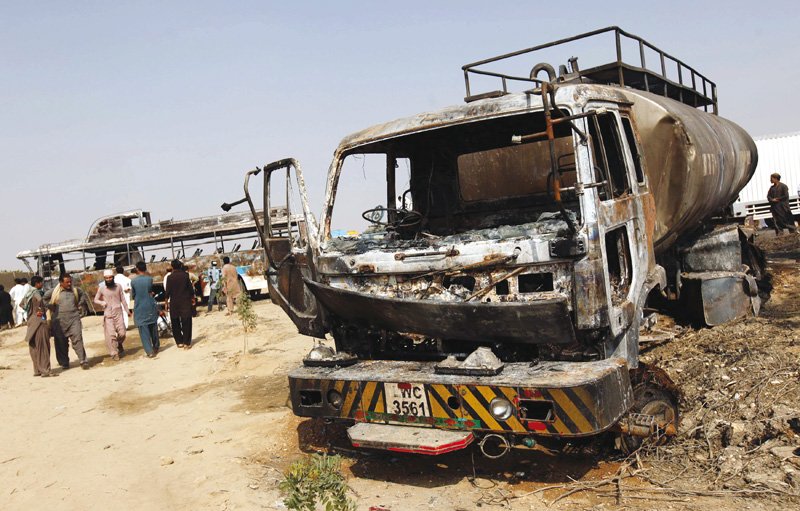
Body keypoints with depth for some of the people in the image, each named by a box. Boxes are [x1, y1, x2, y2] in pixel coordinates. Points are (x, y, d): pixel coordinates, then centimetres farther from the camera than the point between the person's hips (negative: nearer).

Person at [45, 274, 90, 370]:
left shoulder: (75, 290, 10)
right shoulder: (54, 292, 2)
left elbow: (83, 295, 28)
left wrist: (79, 304, 15)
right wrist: (52, 308, 5)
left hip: (74, 318, 0)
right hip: (60, 321, 0)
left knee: (77, 339, -11)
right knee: (61, 343, 5)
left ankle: (83, 361, -13)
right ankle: (64, 363, 17)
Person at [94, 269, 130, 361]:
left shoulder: (118, 286, 1)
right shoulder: (101, 288, -2)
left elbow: (123, 299, 7)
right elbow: (96, 299, 8)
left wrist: (127, 310, 9)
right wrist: (102, 302, -13)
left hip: (118, 313, 1)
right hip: (108, 314, -1)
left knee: (122, 333, -2)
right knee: (111, 334, -7)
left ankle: (119, 345, 29)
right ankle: (114, 353, 1)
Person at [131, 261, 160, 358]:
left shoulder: (133, 281, -8)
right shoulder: (150, 279, -6)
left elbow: (132, 295, 3)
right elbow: (151, 291, 5)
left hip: (140, 309, -2)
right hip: (151, 307, 2)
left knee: (143, 329, 0)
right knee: (153, 327, 17)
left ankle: (150, 351, -6)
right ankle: (156, 347, 30)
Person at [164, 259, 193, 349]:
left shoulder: (170, 277, -5)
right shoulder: (185, 275, -4)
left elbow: (167, 292, -4)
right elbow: (191, 288, -1)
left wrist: (166, 303, 4)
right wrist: (192, 298, 12)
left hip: (174, 303, 0)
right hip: (186, 302, 0)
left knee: (175, 323, 12)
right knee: (186, 323, 2)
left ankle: (179, 342, 13)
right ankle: (186, 343, -1)